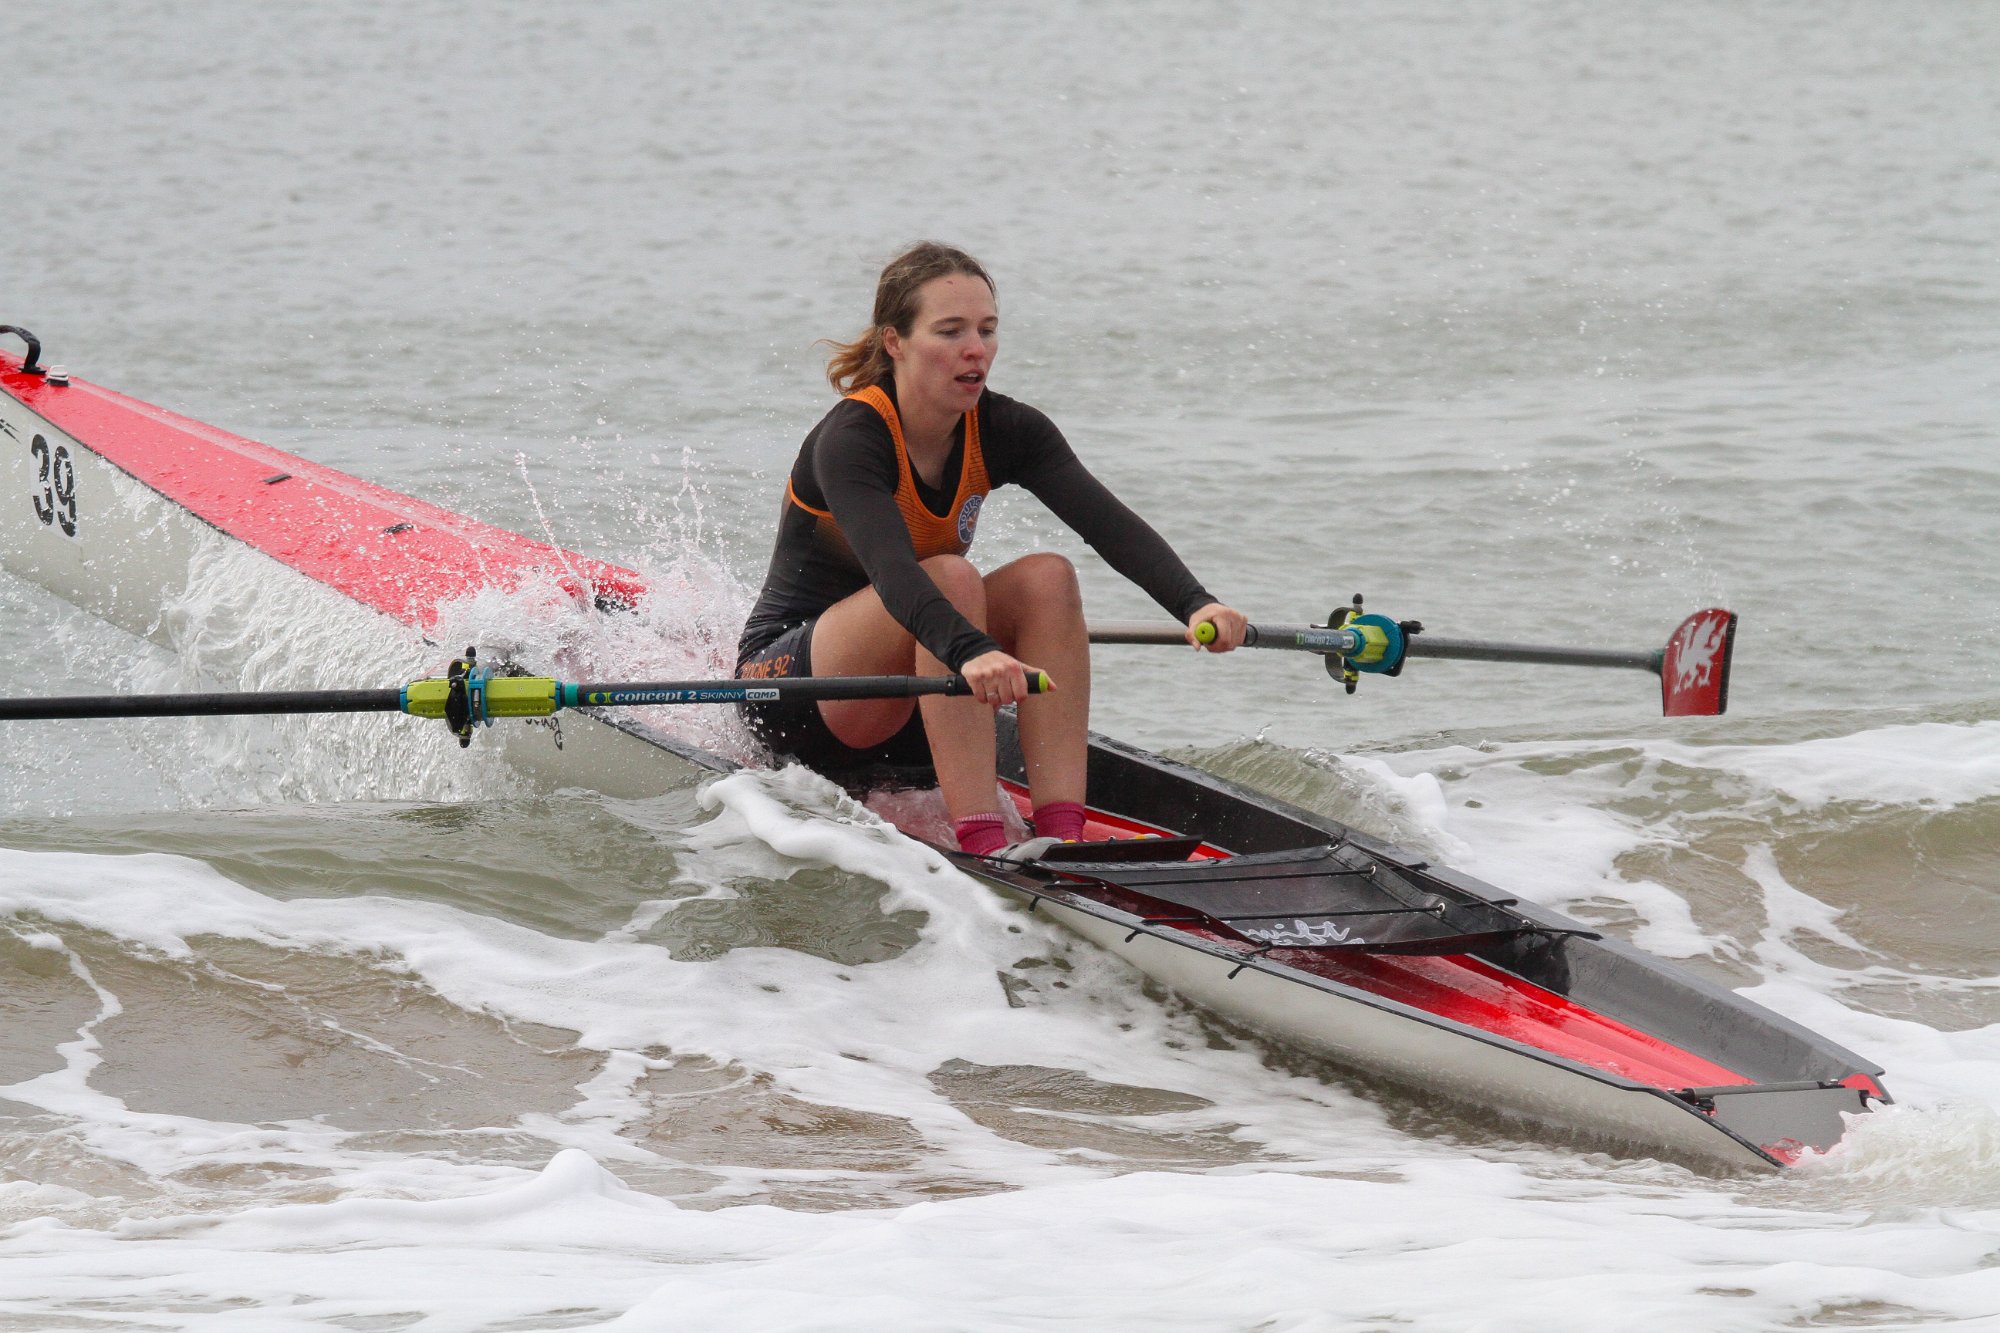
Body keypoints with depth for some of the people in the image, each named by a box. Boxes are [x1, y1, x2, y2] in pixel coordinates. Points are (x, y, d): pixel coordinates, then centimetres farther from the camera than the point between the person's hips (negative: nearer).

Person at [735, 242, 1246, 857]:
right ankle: (982, 845, -38)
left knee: (1046, 577, -18)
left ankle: (1061, 838, -28)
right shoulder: (850, 439, -23)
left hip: (906, 720, 6)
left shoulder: (1003, 431, -5)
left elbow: (1110, 524, -20)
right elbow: (890, 570, -41)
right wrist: (971, 651, -59)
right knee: (950, 578, -31)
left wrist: (1194, 604, -38)